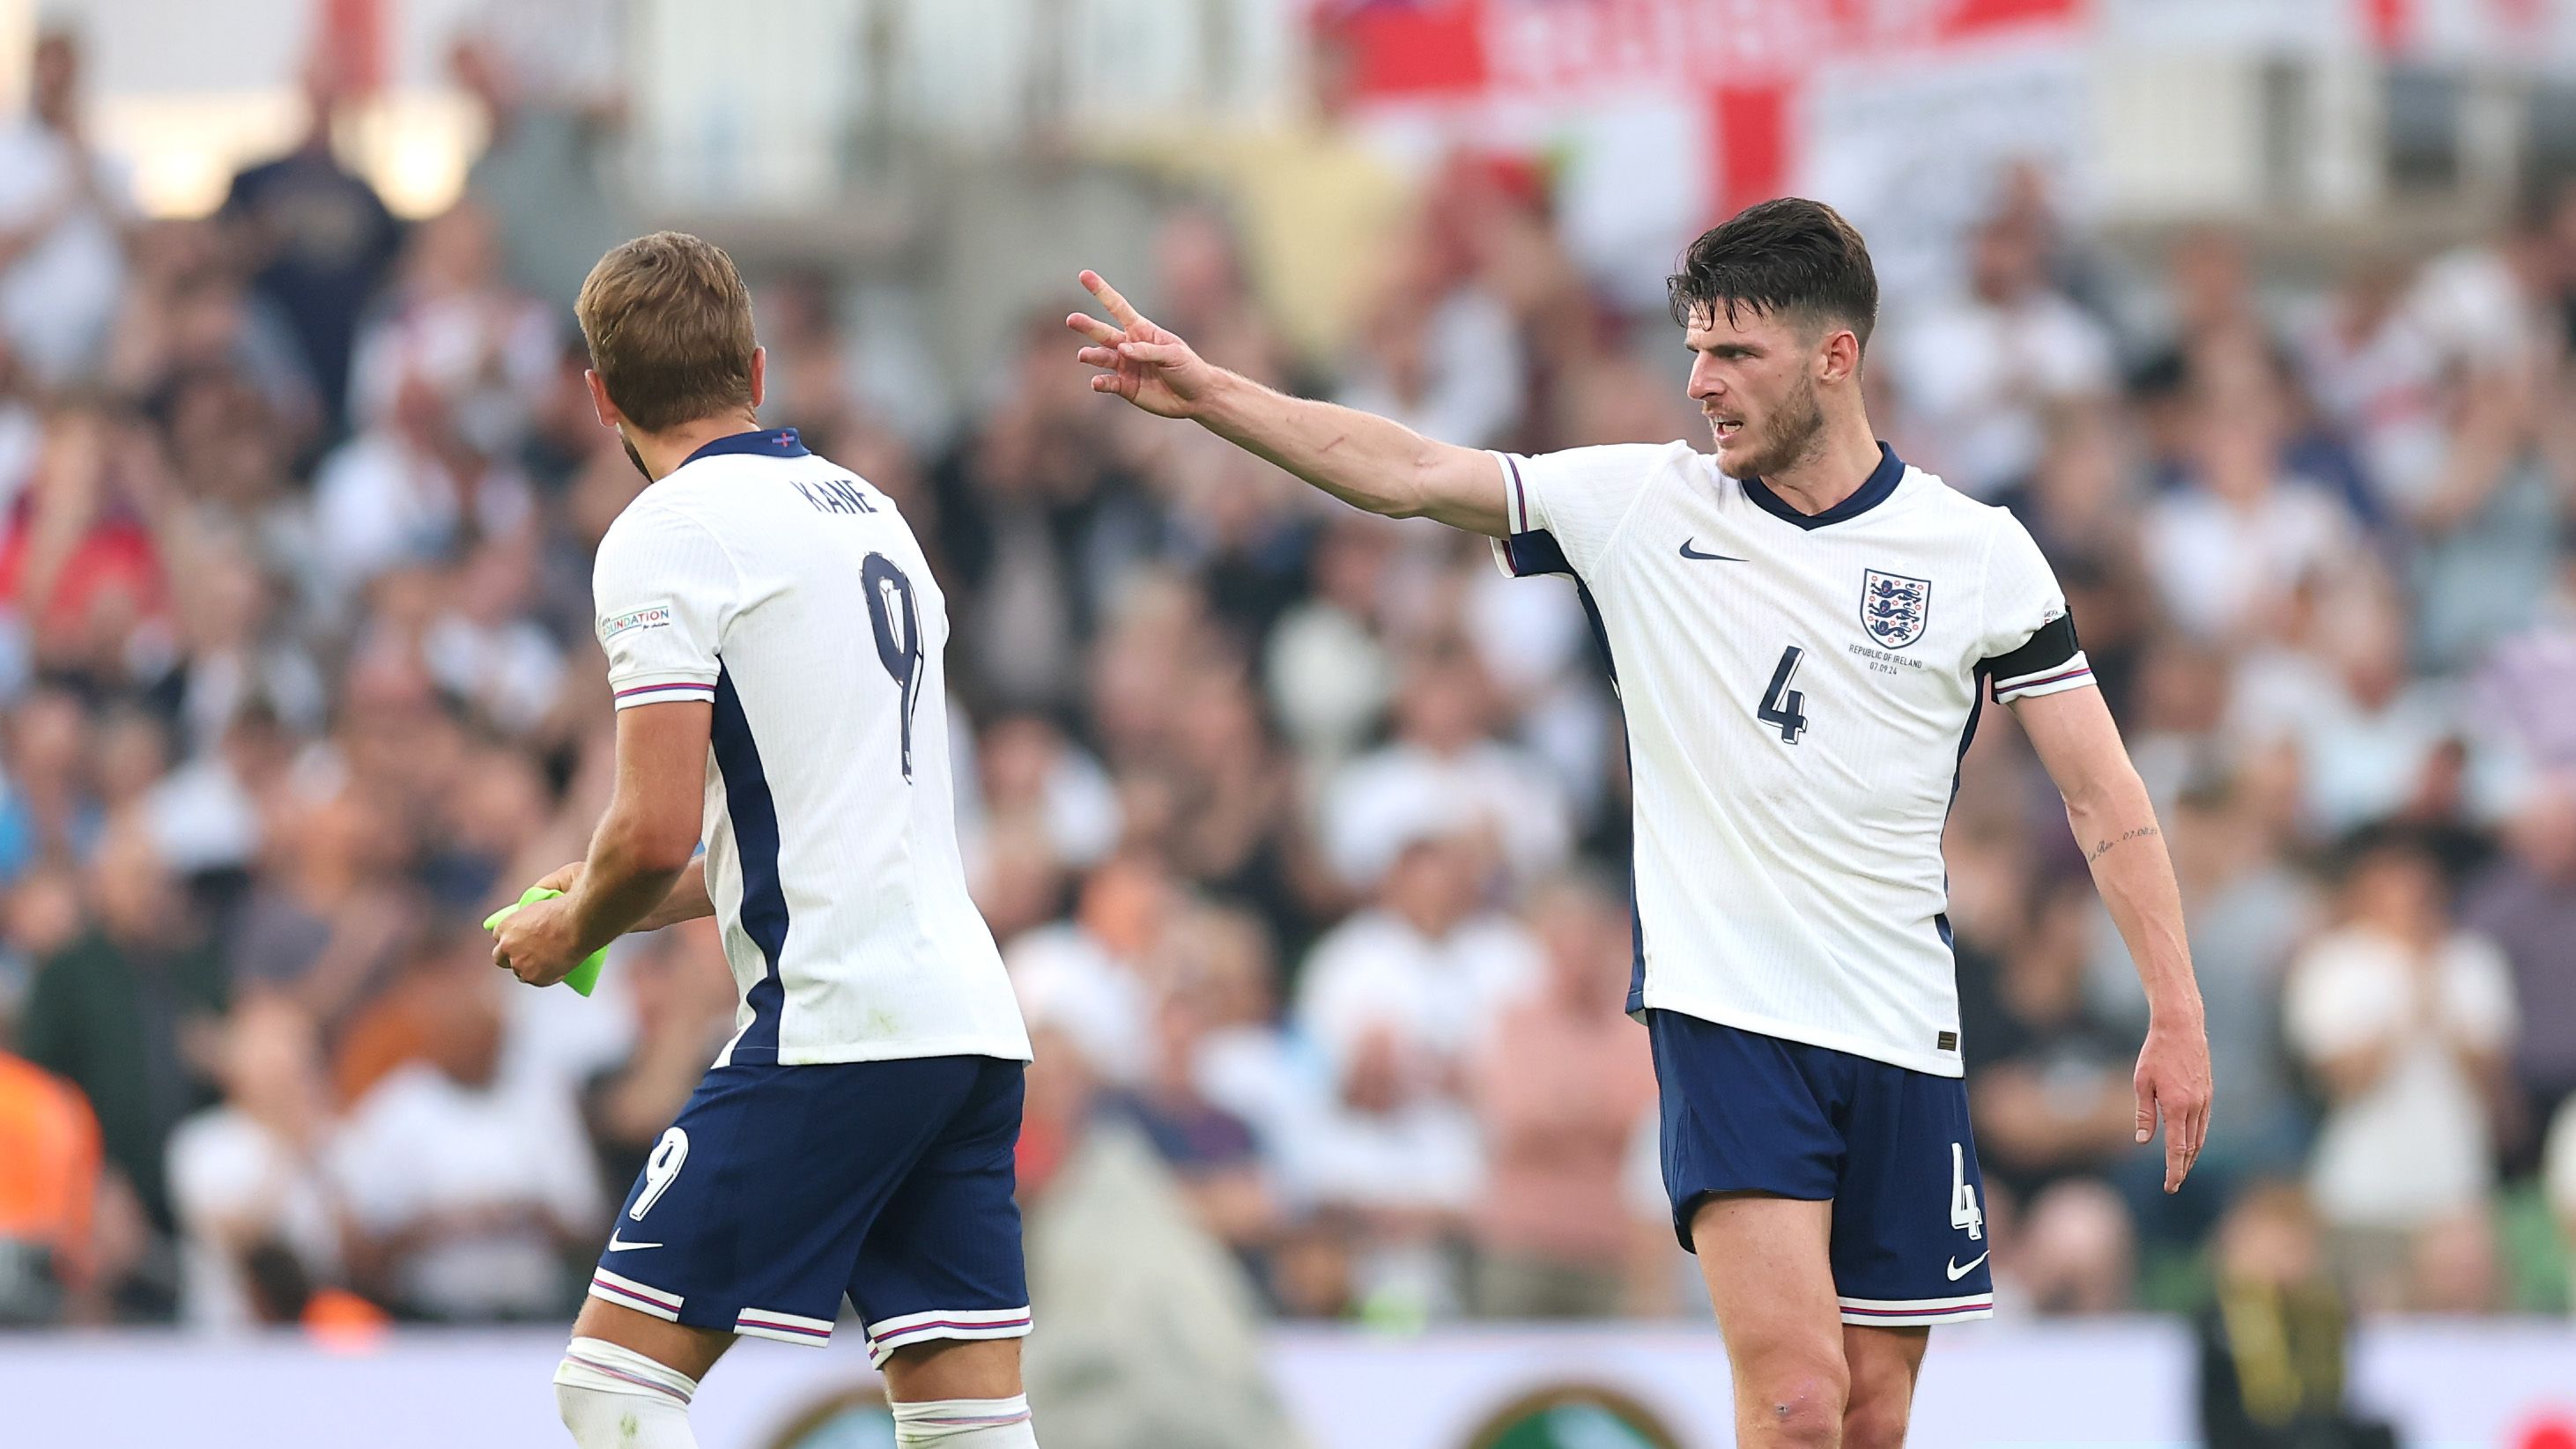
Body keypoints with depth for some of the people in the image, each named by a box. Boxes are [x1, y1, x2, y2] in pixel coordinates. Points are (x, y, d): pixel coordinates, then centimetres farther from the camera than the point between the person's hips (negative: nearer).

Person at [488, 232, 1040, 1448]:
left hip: (837, 1019, -8)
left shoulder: (667, 534, -6)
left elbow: (655, 829, -13)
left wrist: (570, 932, 7)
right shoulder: (867, 511, 20)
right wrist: (637, 901, 32)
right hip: (971, 1012, 8)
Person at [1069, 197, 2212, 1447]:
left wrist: (2175, 1015, -2)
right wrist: (1209, 393, -13)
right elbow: (1410, 473, -2)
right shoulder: (1644, 507, 2)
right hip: (1726, 1016, -2)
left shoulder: (1978, 554, 2)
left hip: (1903, 1037, 2)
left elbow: (2102, 794, 4)